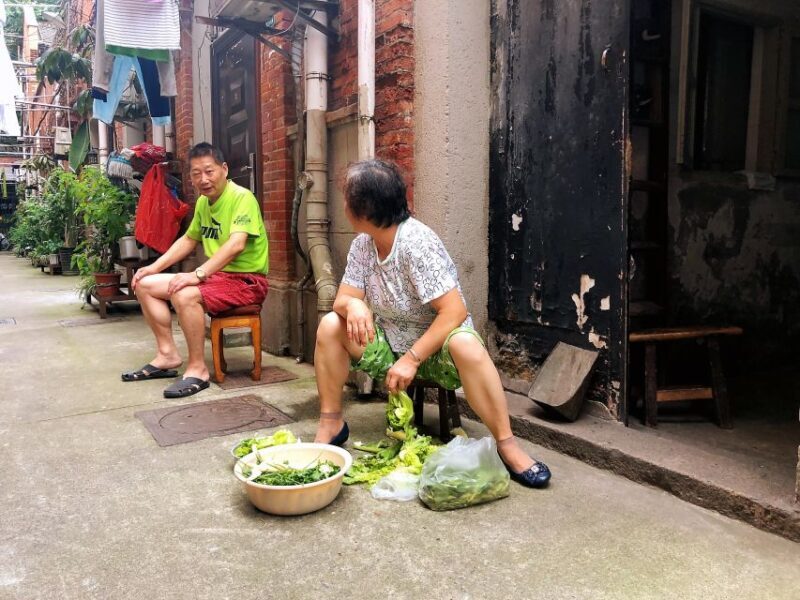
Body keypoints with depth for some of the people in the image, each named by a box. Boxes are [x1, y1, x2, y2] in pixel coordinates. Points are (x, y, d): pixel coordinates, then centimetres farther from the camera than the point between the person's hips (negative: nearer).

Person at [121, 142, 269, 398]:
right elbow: (188, 240, 22)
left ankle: (197, 369, -18)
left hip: (247, 280, -9)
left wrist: (198, 275, -36)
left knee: (184, 295, -33)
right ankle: (167, 354, 8)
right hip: (216, 275, 9)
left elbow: (236, 244, -30)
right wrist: (154, 267, 12)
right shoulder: (203, 202, 10)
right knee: (145, 285, 5)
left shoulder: (242, 197, -16)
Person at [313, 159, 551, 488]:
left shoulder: (417, 243, -24)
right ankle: (331, 423, -3)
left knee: (466, 345, -38)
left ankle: (506, 444, -26)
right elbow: (343, 298, -2)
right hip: (389, 344, 6)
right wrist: (352, 305, -27)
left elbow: (455, 311, -28)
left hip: (437, 345, -6)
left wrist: (412, 359, -31)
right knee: (330, 325, -15)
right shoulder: (362, 244, -3)